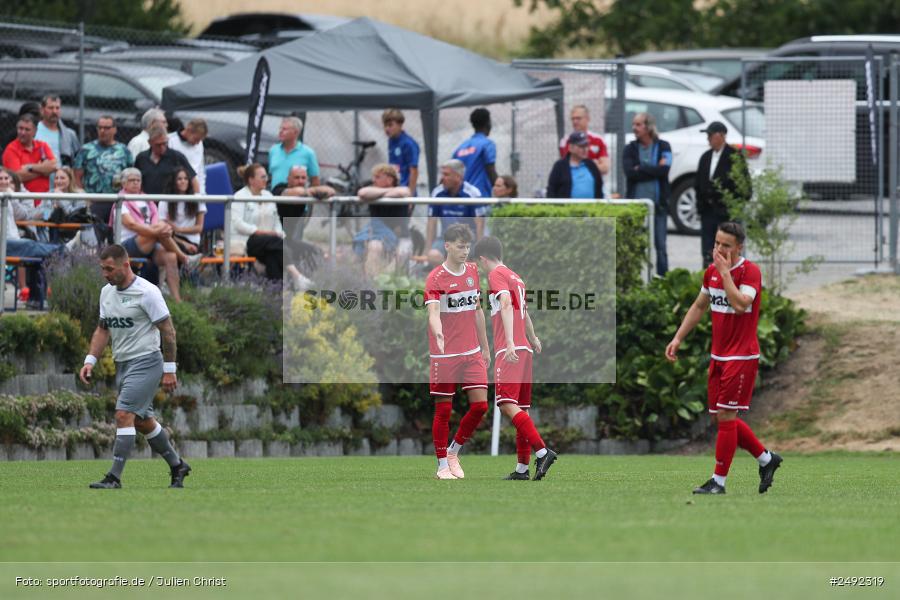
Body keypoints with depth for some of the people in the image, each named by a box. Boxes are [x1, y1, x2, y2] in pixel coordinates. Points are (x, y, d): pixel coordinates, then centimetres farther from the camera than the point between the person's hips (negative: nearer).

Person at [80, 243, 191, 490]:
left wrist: (169, 370, -13)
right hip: (122, 365, 9)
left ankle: (114, 477, -19)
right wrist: (90, 361, 4)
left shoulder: (146, 292, -14)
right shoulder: (107, 292, 9)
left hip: (146, 362, -9)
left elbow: (167, 330, -12)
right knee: (143, 421, 15)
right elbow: (103, 329, 17)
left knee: (124, 415, -18)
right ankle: (178, 466, 31)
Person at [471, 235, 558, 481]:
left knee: (507, 404, -18)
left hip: (510, 351, -9)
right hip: (525, 351, 9)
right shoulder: (516, 278, 22)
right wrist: (533, 339, 55)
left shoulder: (496, 275, -4)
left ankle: (542, 451, -28)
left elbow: (506, 304, -21)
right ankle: (522, 468, 9)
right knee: (521, 410, 9)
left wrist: (510, 342, -32)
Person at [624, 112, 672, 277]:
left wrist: (641, 168, -7)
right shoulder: (630, 149, 9)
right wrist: (654, 170, -9)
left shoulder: (663, 147, 5)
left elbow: (664, 169, -11)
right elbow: (629, 172, -8)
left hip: (658, 203, -1)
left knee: (660, 245, 0)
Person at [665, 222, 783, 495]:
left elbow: (741, 304, -29)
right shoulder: (712, 271, 9)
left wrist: (725, 271, -24)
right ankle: (766, 458, 25)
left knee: (725, 416, -8)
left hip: (741, 357, -8)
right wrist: (678, 338, 16)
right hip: (718, 356, 8)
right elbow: (699, 306, 22)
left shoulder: (750, 271, -13)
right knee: (722, 417, 8)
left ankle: (718, 481, -3)